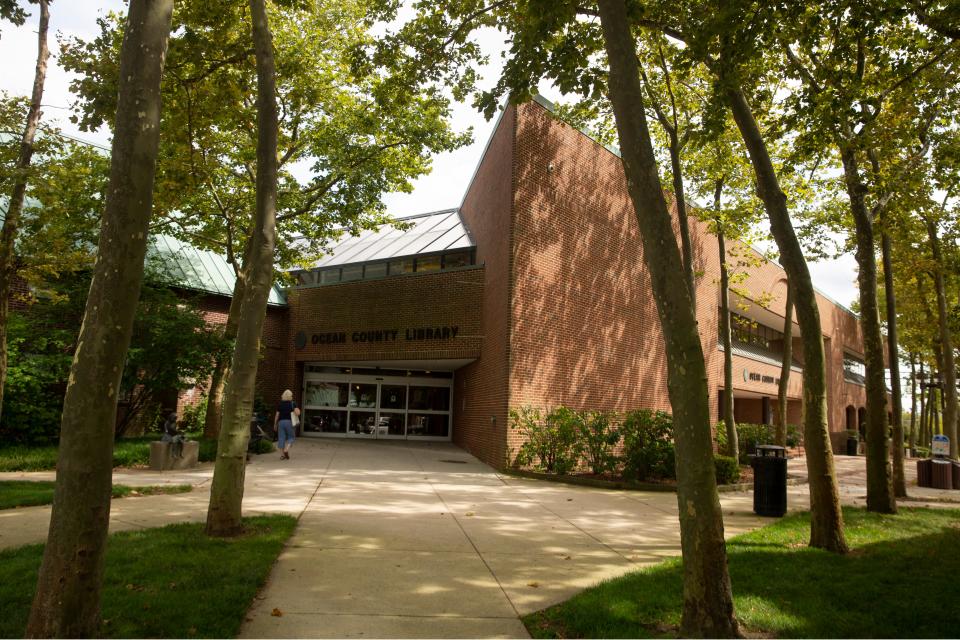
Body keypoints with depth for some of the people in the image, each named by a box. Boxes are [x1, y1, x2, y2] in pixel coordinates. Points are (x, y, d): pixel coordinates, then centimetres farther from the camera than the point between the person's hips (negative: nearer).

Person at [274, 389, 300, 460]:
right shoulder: (293, 404, -1)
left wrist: (275, 424, 14)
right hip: (289, 422, -2)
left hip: (281, 422, 2)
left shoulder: (280, 404, 7)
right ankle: (286, 450, -13)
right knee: (290, 437, 9)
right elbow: (297, 413, -12)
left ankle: (282, 454, 3)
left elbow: (277, 415, 6)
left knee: (281, 438, 5)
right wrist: (298, 410, 11)